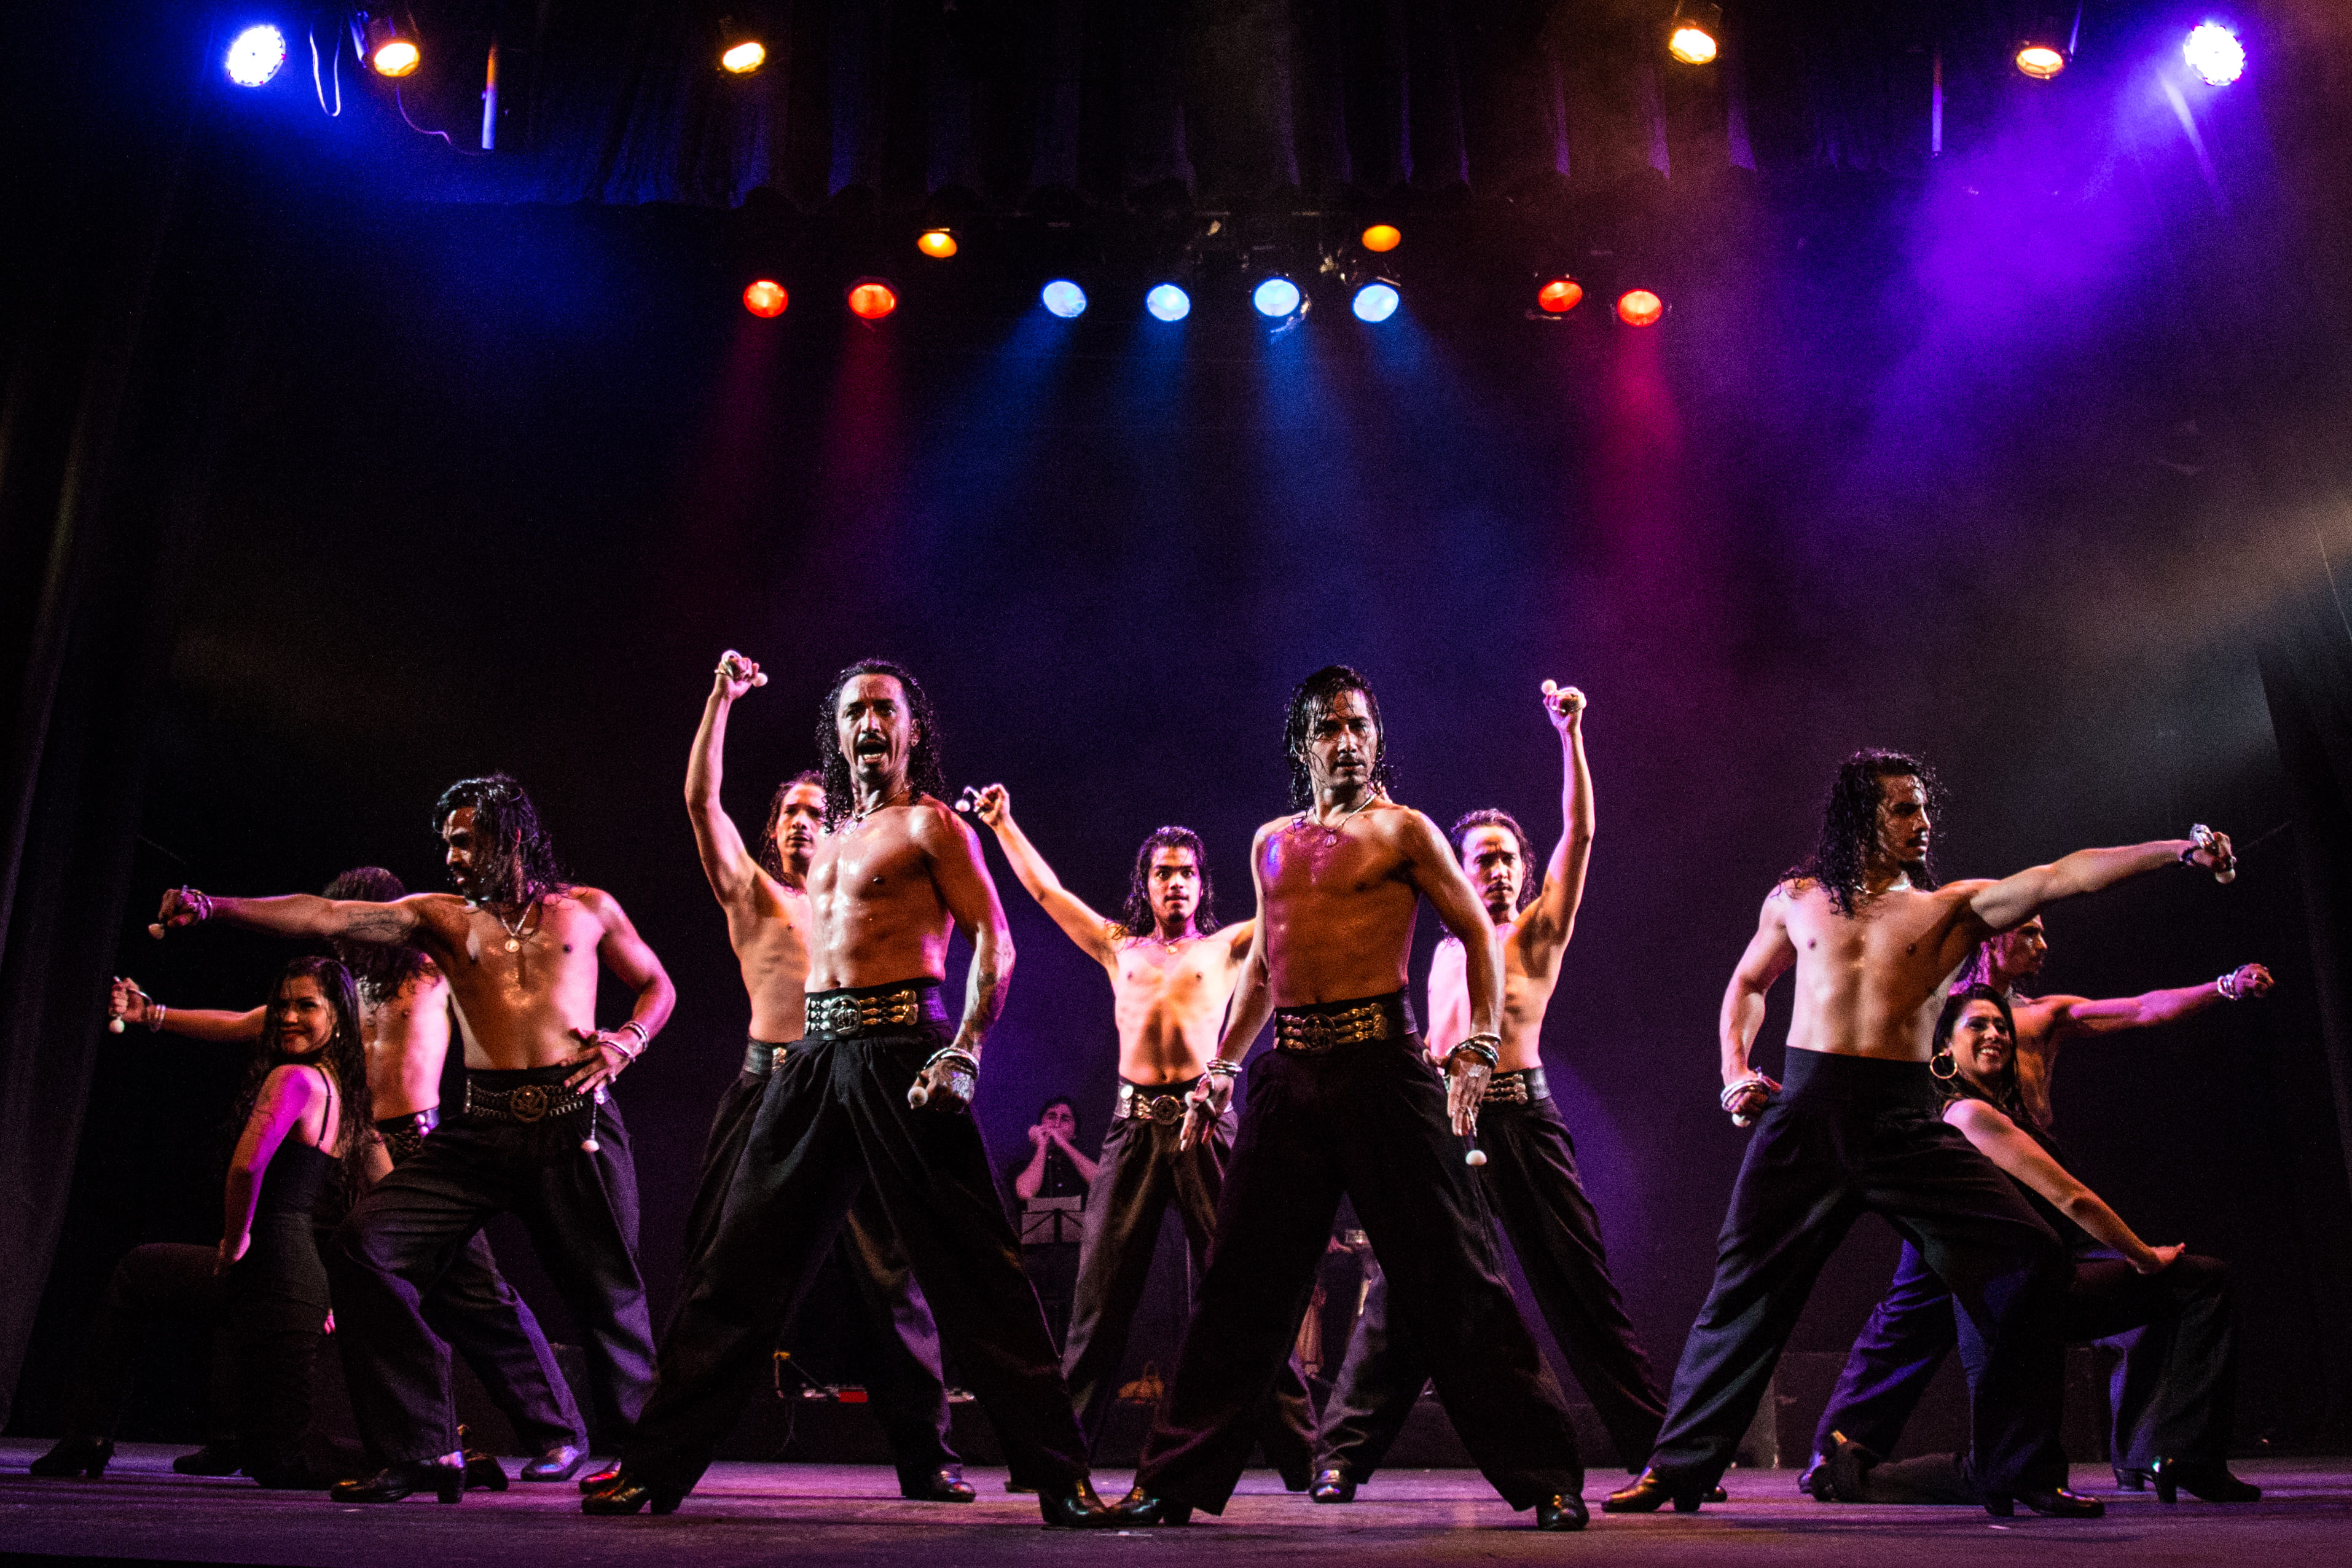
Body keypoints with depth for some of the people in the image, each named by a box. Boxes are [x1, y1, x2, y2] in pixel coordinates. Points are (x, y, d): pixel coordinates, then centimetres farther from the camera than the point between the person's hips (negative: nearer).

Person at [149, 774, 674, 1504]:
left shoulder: (586, 908, 12)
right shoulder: (438, 915, 14)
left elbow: (657, 986, 21)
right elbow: (326, 917, 1)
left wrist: (628, 1040, 0)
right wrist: (214, 908, -12)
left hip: (575, 1121, -2)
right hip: (482, 1125, 3)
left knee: (607, 1291, -3)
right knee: (367, 1242, -13)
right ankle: (423, 1451, -5)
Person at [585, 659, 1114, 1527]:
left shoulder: (931, 824, 1)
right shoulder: (831, 835, 22)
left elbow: (995, 942, -7)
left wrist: (963, 1054, -18)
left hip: (899, 1048, -7)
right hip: (814, 1056, 7)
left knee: (974, 1273, -7)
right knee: (740, 1262, 7)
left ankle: (1060, 1477, -1)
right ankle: (656, 1467, 17)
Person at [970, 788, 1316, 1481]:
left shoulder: (1225, 946, 16)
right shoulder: (1121, 948, 22)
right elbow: (1045, 888, 26)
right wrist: (1003, 823, 29)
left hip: (1205, 1119, -2)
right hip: (1134, 1124, 2)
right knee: (1101, 1289, 2)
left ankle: (1300, 1454, 0)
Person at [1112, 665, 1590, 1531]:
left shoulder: (1403, 830, 3)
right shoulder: (1270, 844, 18)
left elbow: (1479, 936, 3)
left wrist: (1478, 1050, -9)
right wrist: (1219, 1067, 21)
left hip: (1381, 1062, -4)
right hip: (1288, 1071, 5)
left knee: (1452, 1278, -2)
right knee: (1240, 1281, 6)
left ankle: (1547, 1479, 9)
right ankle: (1174, 1481, 16)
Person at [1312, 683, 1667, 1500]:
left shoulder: (1541, 930, 8)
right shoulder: (1446, 952, 21)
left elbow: (1581, 830, 0)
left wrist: (1570, 735, -5)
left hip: (1524, 1119, -3)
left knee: (1582, 1288, 1)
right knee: (1402, 1286, -3)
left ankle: (1658, 1446, 12)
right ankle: (1342, 1454, 0)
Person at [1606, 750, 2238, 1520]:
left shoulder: (1951, 905, 10)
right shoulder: (1795, 899, 13)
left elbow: (2060, 877, -2)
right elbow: (1747, 983, 26)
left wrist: (2174, 849, -14)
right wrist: (1735, 1069, 11)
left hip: (1905, 1118, 1)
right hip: (1805, 1109, 0)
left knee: (2027, 1255, -9)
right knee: (1747, 1283, -5)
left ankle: (2022, 1472, 8)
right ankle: (1677, 1468, 7)